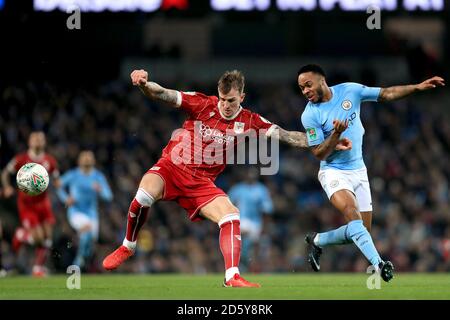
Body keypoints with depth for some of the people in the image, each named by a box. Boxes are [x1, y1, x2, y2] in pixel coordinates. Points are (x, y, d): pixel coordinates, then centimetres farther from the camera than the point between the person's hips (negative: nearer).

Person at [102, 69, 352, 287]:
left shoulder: (249, 122, 0)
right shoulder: (202, 104, -8)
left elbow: (285, 136, 0)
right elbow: (162, 95, -15)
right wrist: (144, 84, -37)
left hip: (202, 183, 3)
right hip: (171, 169, -3)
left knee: (232, 217, -18)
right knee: (145, 195, -30)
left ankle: (232, 277, -14)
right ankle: (128, 247, -5)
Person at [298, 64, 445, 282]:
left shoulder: (349, 90, -4)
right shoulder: (310, 115, -13)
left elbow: (385, 94, 2)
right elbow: (319, 154, -13)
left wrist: (419, 87, -5)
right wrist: (335, 135, -29)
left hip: (358, 171, 4)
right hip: (333, 172, -4)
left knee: (361, 230, 3)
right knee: (353, 216, -29)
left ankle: (317, 240, 25)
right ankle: (378, 264, -36)